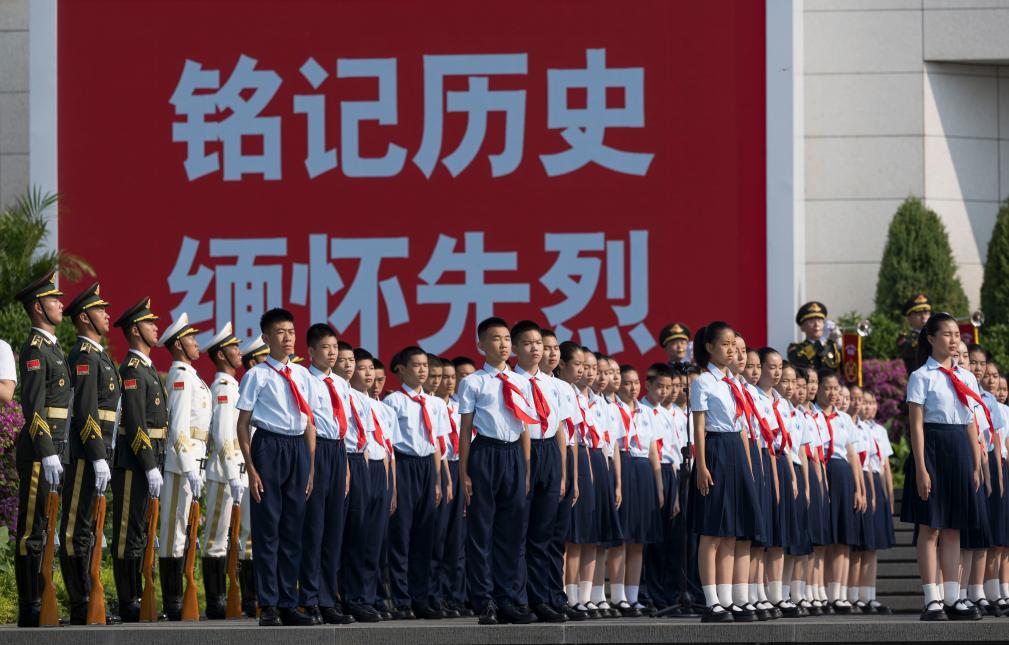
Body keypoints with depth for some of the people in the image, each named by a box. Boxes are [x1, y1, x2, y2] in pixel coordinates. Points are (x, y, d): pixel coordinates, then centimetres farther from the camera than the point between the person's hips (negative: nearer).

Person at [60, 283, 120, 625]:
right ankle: (80, 606, -9)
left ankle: (86, 601, 14)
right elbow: (86, 412, -19)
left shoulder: (98, 355, 21)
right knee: (77, 528, -8)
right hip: (85, 453, -10)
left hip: (95, 455, 10)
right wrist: (99, 458, -23)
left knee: (86, 527, 11)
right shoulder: (84, 355, -11)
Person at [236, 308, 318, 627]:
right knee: (267, 526, -4)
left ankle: (288, 604, 12)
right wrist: (251, 468, -9)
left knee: (293, 528, 7)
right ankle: (268, 606, -1)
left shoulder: (302, 375, 14)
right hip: (269, 446, -5)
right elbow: (243, 424, -3)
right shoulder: (257, 375, -1)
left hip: (299, 448, 5)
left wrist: (311, 466, 13)